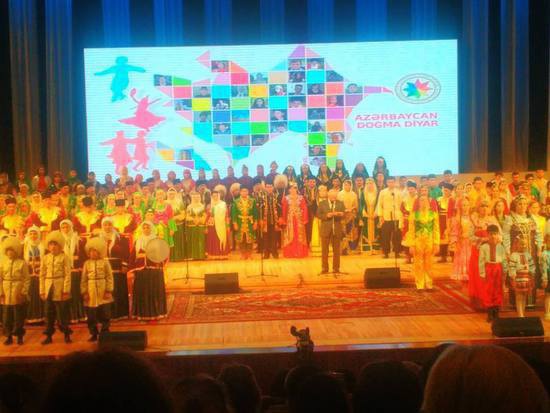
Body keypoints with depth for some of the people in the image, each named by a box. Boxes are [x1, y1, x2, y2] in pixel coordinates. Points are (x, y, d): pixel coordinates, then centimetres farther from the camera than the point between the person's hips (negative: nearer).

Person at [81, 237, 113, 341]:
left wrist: (109, 291, -9)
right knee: (91, 316, 6)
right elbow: (84, 279, 6)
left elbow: (110, 277, -2)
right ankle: (94, 334, 16)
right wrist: (84, 292, -1)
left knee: (105, 314, 1)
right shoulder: (87, 263, 6)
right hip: (91, 293, 2)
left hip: (103, 292, -2)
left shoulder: (105, 262, -1)